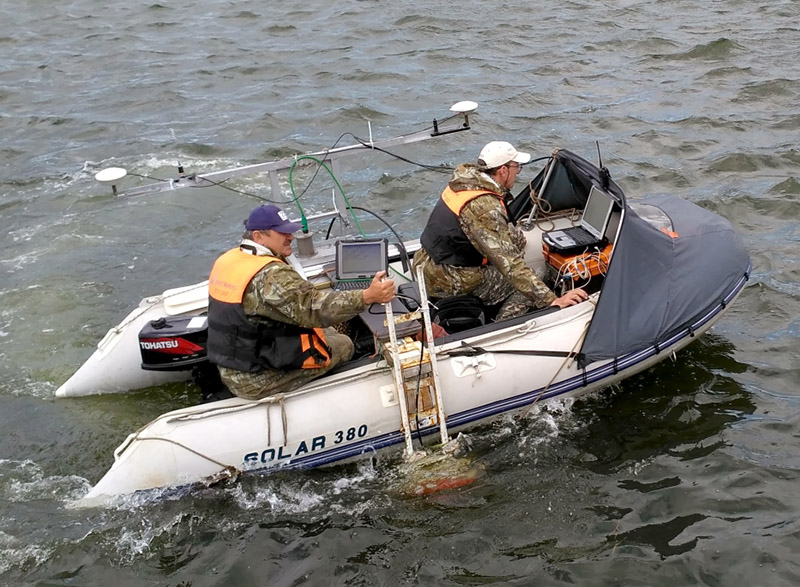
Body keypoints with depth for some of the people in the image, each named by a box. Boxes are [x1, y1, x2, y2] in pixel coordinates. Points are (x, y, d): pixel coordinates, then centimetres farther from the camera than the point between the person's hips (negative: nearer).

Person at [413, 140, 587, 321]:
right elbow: (509, 264, -32)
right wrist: (551, 300, -32)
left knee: (516, 237, 13)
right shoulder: (485, 207, -28)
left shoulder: (467, 179, -1)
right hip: (446, 281, -9)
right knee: (527, 286, -2)